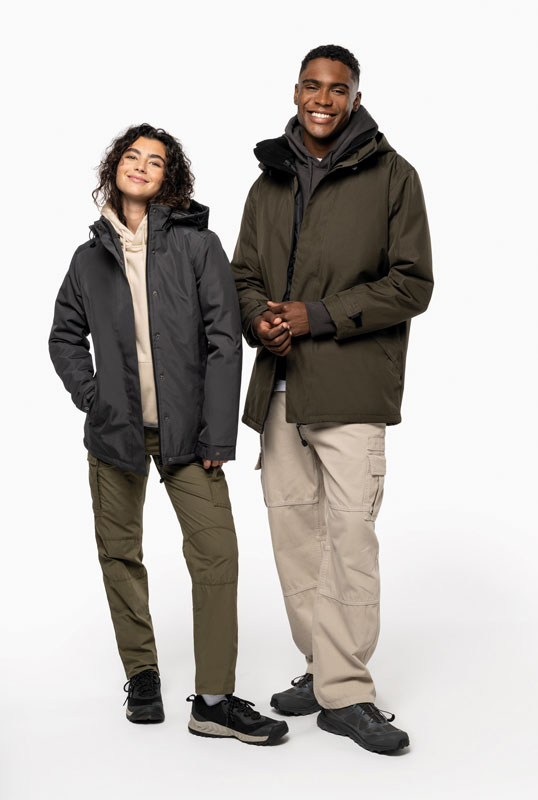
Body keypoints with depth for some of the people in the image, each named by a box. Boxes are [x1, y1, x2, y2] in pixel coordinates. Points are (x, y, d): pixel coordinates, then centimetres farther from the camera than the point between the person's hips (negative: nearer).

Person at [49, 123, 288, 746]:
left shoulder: (198, 246, 0)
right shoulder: (92, 256, 8)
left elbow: (224, 342, -4)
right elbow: (65, 335, 19)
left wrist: (217, 435, -9)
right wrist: (91, 397, 2)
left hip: (185, 431, -2)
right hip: (114, 430, 3)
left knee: (217, 553, -8)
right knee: (120, 553, 9)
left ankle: (214, 700, 1)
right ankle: (141, 675, 27)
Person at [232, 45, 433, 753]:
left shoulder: (391, 175, 1)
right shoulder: (269, 183, 17)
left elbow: (413, 283, -4)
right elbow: (244, 273, 19)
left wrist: (318, 317, -12)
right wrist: (260, 318, -5)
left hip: (352, 384, -5)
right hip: (281, 384, 6)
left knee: (351, 534, -10)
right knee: (294, 529, 8)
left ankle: (345, 693, -2)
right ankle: (324, 670, 22)